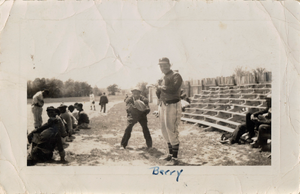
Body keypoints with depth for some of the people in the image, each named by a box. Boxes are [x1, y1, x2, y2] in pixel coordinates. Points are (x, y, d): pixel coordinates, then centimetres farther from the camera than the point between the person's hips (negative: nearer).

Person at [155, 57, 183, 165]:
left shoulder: (175, 76, -9)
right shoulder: (163, 78, 17)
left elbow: (173, 89, -26)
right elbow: (158, 94, 19)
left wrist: (161, 87, -11)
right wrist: (159, 88, -2)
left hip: (173, 105, -9)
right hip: (163, 105, 9)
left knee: (172, 131, -9)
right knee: (165, 131, 14)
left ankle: (175, 158, -2)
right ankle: (170, 154, 28)